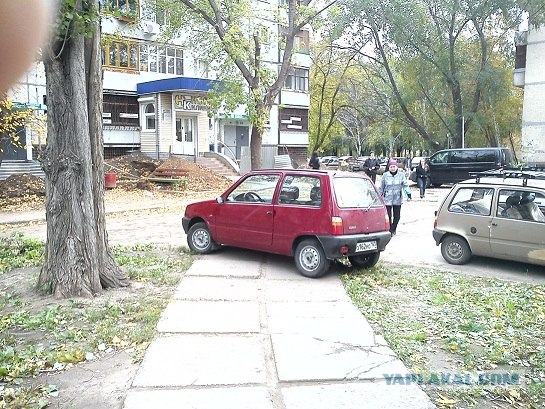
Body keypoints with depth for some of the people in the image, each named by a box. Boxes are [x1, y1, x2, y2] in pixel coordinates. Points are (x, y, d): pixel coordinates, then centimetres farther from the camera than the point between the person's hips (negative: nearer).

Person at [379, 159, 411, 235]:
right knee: (388, 216, -5)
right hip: (387, 199, -1)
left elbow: (405, 185, -1)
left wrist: (408, 193, -16)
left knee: (397, 216, 8)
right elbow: (381, 187, 7)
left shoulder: (401, 175, 1)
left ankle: (393, 230, 28)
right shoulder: (385, 175, -1)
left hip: (398, 199, 2)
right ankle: (389, 230, 10)